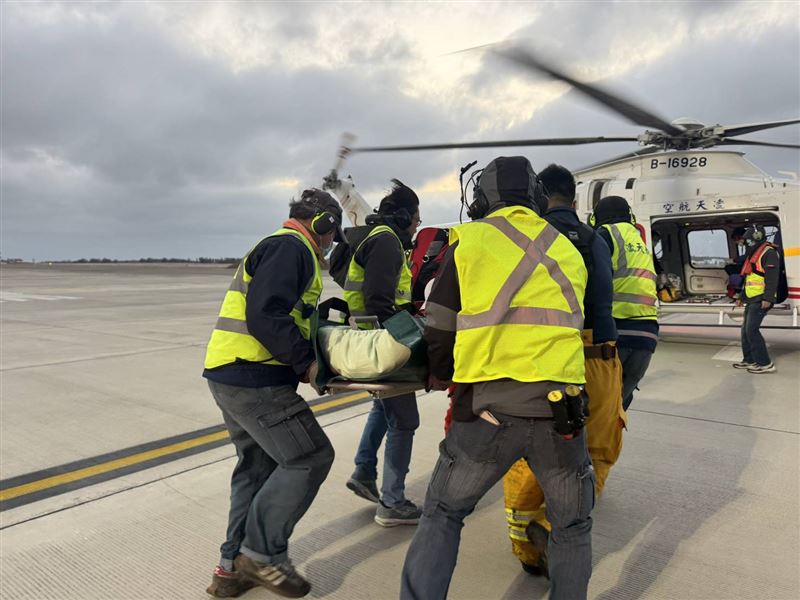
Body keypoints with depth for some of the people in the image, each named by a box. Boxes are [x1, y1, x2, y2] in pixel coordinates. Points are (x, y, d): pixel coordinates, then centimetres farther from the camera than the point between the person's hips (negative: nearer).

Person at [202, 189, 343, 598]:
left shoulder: (277, 245, 22)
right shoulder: (292, 247, -11)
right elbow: (266, 316, -23)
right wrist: (305, 362, -17)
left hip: (230, 374, 11)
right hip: (254, 378, -11)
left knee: (259, 465, 17)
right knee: (310, 457, -4)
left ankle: (234, 567, 26)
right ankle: (262, 553, 7)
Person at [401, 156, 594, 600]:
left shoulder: (469, 239, 5)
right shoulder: (568, 250, 15)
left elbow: (439, 328, 6)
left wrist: (441, 376, 25)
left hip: (489, 406, -2)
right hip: (560, 406, 3)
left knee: (442, 515, 19)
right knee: (573, 526, 25)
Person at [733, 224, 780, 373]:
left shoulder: (768, 252, -10)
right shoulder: (754, 253, 21)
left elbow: (772, 278, -19)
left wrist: (768, 298, -26)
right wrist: (742, 296, 26)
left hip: (760, 300, -10)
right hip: (751, 299, 10)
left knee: (752, 330, -13)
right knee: (746, 330, 12)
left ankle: (765, 364, -8)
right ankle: (749, 360, 20)